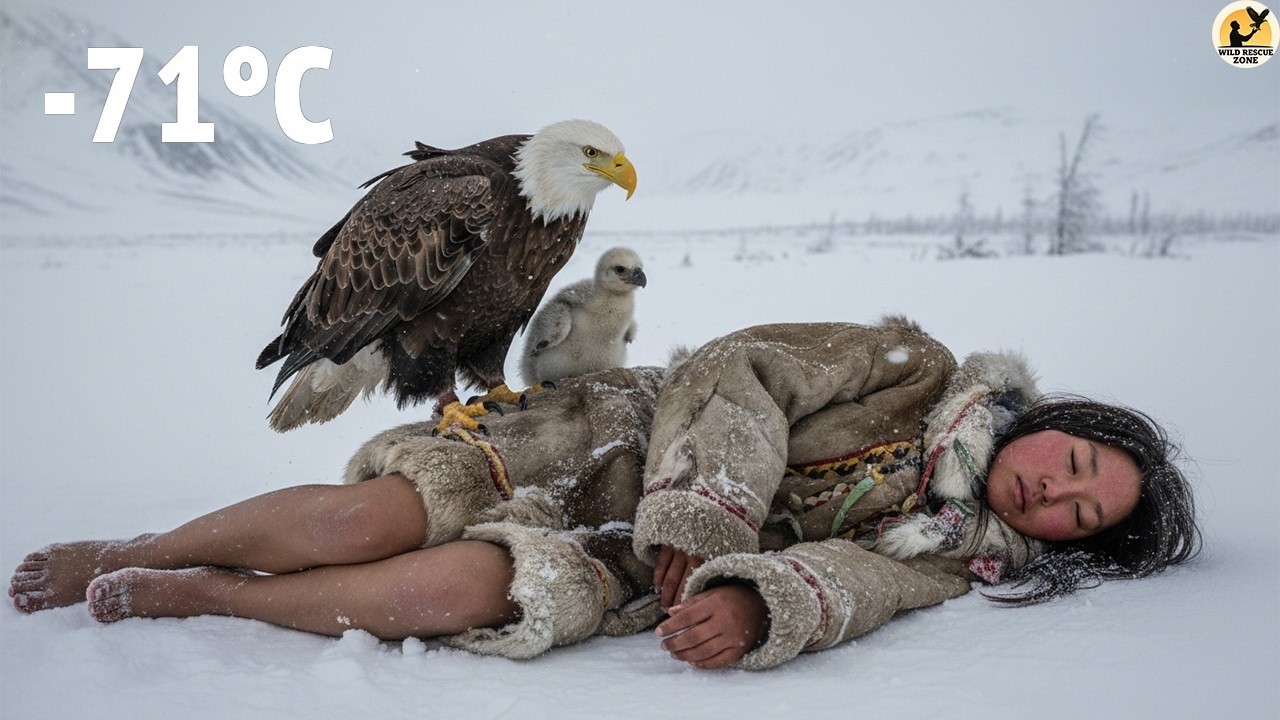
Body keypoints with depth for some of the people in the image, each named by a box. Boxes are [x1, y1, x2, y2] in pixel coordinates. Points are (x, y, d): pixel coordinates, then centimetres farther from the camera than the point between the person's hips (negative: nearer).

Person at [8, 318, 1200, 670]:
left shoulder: (946, 555, 0)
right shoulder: (913, 369, -3)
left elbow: (832, 579, -19)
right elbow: (734, 370, -8)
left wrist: (753, 604, -41)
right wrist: (707, 517, -20)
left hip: (632, 572, 1)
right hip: (613, 441, 0)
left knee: (451, 594, -27)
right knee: (369, 518, -21)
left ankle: (191, 597, -4)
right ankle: (128, 552, 5)